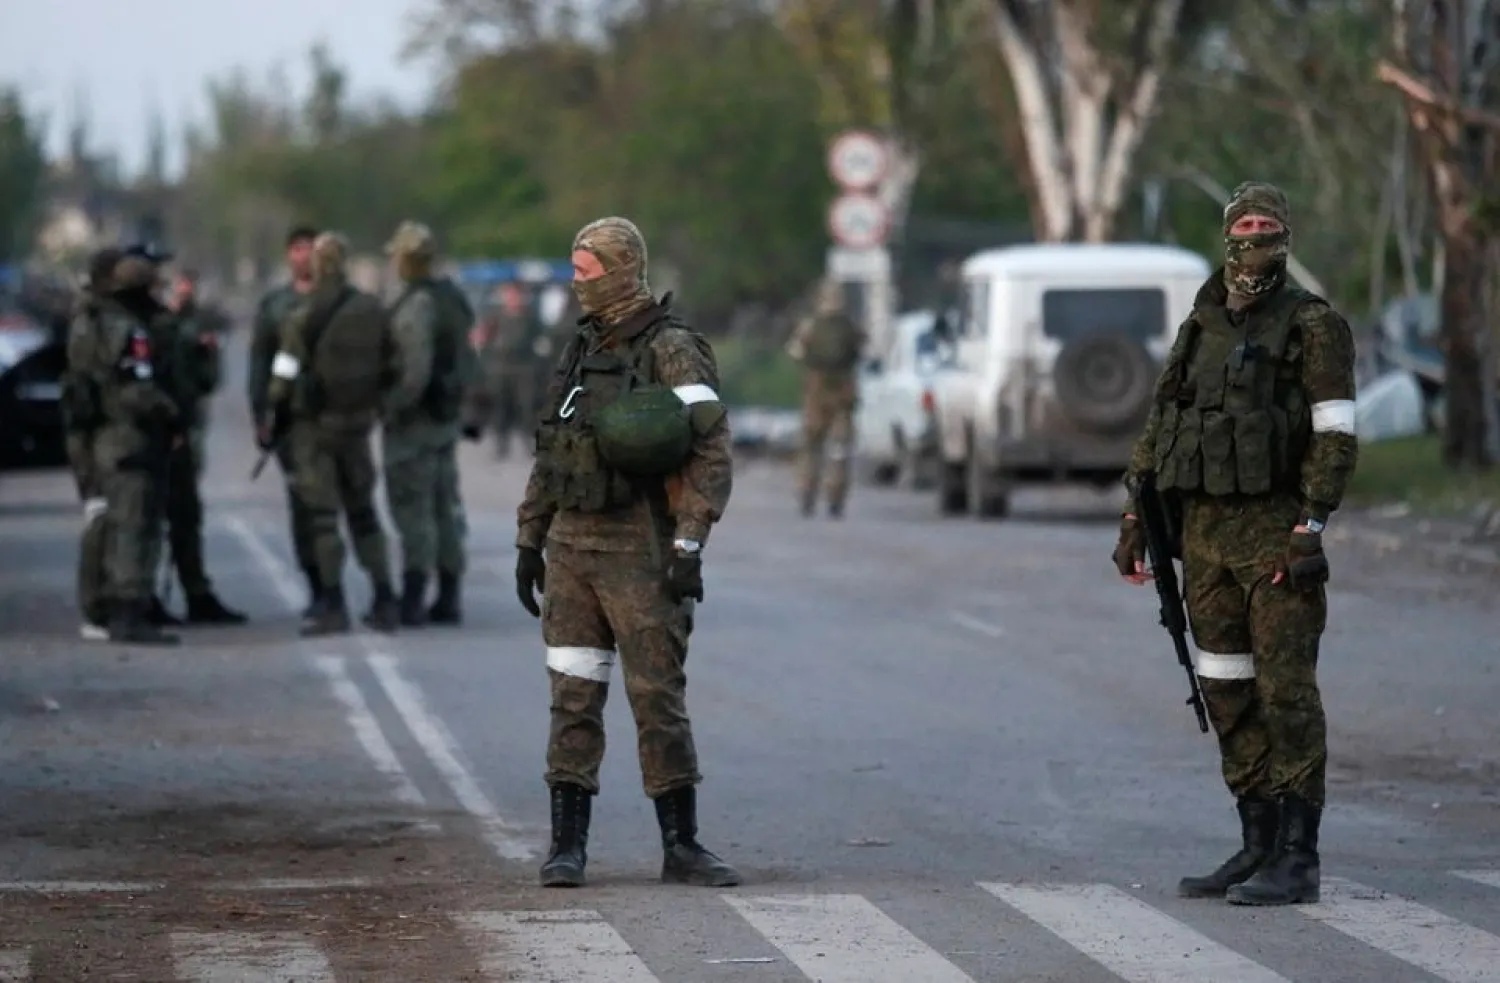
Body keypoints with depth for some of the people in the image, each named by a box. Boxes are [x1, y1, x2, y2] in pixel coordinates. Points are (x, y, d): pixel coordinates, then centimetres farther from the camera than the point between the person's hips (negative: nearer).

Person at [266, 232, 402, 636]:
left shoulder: (303, 319, -14)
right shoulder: (373, 311, 3)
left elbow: (286, 377, -13)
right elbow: (391, 367, 7)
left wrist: (272, 419, -2)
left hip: (314, 424, -5)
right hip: (358, 422, 5)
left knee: (322, 515, -1)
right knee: (363, 511, 14)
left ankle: (332, 605, -3)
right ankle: (384, 601, 12)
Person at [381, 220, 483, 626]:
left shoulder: (415, 306, -18)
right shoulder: (453, 298, 9)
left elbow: (416, 372, -26)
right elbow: (469, 363, 14)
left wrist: (392, 410, -15)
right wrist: (467, 410, 19)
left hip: (415, 421, -9)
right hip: (447, 419, 9)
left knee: (412, 509, -6)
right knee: (445, 508, 11)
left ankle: (412, 599, -7)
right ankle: (448, 599, 14)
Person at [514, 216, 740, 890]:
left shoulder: (673, 351, -9)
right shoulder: (581, 350, 14)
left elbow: (711, 452, -15)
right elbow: (549, 455, 19)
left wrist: (689, 546, -21)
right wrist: (529, 542, 15)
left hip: (639, 552, -6)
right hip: (571, 548, 6)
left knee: (660, 698, -2)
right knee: (573, 699, 4)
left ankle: (681, 846, 4)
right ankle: (567, 844, 7)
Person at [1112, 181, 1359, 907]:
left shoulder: (1313, 327, -5)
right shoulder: (1201, 327, 13)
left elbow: (1334, 438, -11)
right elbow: (1161, 427, 17)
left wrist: (1310, 532, -18)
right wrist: (1133, 520, 11)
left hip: (1275, 534, -6)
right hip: (1205, 531, 6)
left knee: (1285, 690, -6)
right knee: (1227, 692, 8)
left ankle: (1297, 860, -4)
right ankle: (1258, 846, 16)